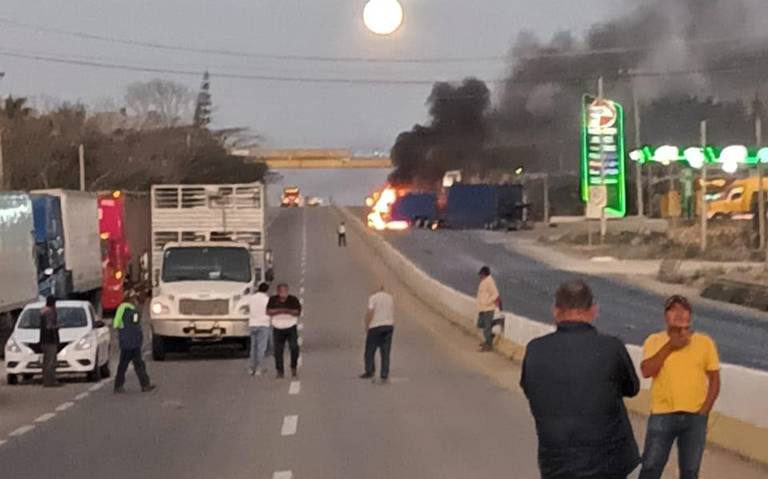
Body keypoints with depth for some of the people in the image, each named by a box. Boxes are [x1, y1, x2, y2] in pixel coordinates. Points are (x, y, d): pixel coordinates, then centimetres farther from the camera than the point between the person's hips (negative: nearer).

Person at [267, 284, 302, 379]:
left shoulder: (293, 299, -1)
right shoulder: (273, 300, 4)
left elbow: (298, 312, -8)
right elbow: (268, 312, -5)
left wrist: (287, 311, -21)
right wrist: (279, 310, -18)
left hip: (291, 328, -2)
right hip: (278, 329, 2)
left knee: (294, 347, -17)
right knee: (278, 350, -2)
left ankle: (294, 368, 1)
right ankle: (280, 372, 6)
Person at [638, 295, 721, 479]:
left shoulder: (705, 342, 2)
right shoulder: (655, 341, 0)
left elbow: (714, 379, 5)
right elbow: (646, 371, -14)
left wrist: (704, 412, -4)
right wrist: (670, 345, -16)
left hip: (694, 417, 1)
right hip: (662, 415, -1)